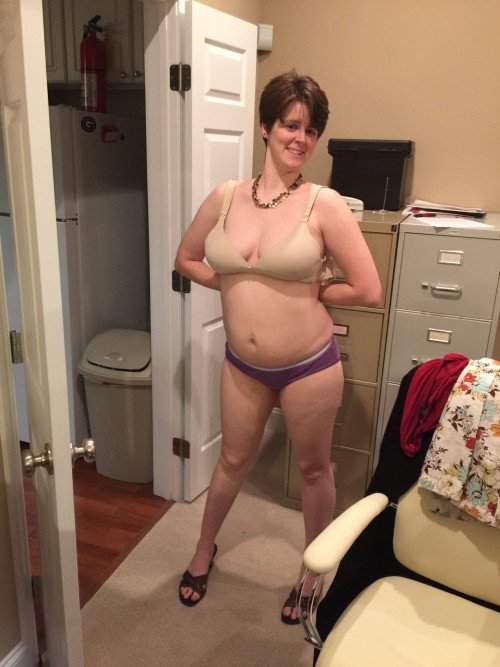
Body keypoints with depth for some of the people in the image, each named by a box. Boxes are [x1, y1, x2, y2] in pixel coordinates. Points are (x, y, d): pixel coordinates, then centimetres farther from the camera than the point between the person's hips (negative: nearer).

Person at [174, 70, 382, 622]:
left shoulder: (324, 204, -14)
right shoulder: (225, 196, -3)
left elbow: (368, 291, -14)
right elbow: (186, 259, 10)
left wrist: (309, 293, -4)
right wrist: (240, 287, -1)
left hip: (309, 365, -3)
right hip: (242, 364, 3)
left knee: (313, 468, 17)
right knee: (234, 458, 23)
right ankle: (204, 550, 49)